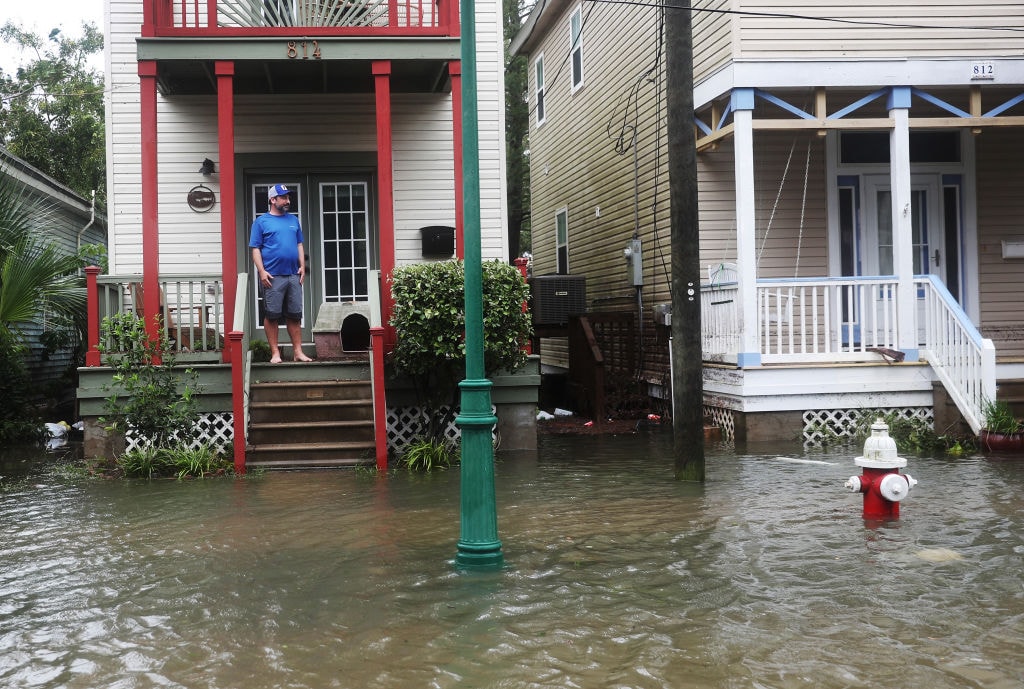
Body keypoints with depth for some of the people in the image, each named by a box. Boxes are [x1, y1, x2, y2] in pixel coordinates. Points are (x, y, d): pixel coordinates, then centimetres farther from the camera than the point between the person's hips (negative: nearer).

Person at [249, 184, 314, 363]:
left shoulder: (293, 220, 16)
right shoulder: (261, 221, 1)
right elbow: (255, 249, -2)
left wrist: (302, 267, 6)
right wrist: (262, 271, -12)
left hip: (293, 275, 4)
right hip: (272, 276, -4)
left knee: (295, 315, 6)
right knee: (272, 315, 0)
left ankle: (298, 352, 11)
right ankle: (275, 353, 6)